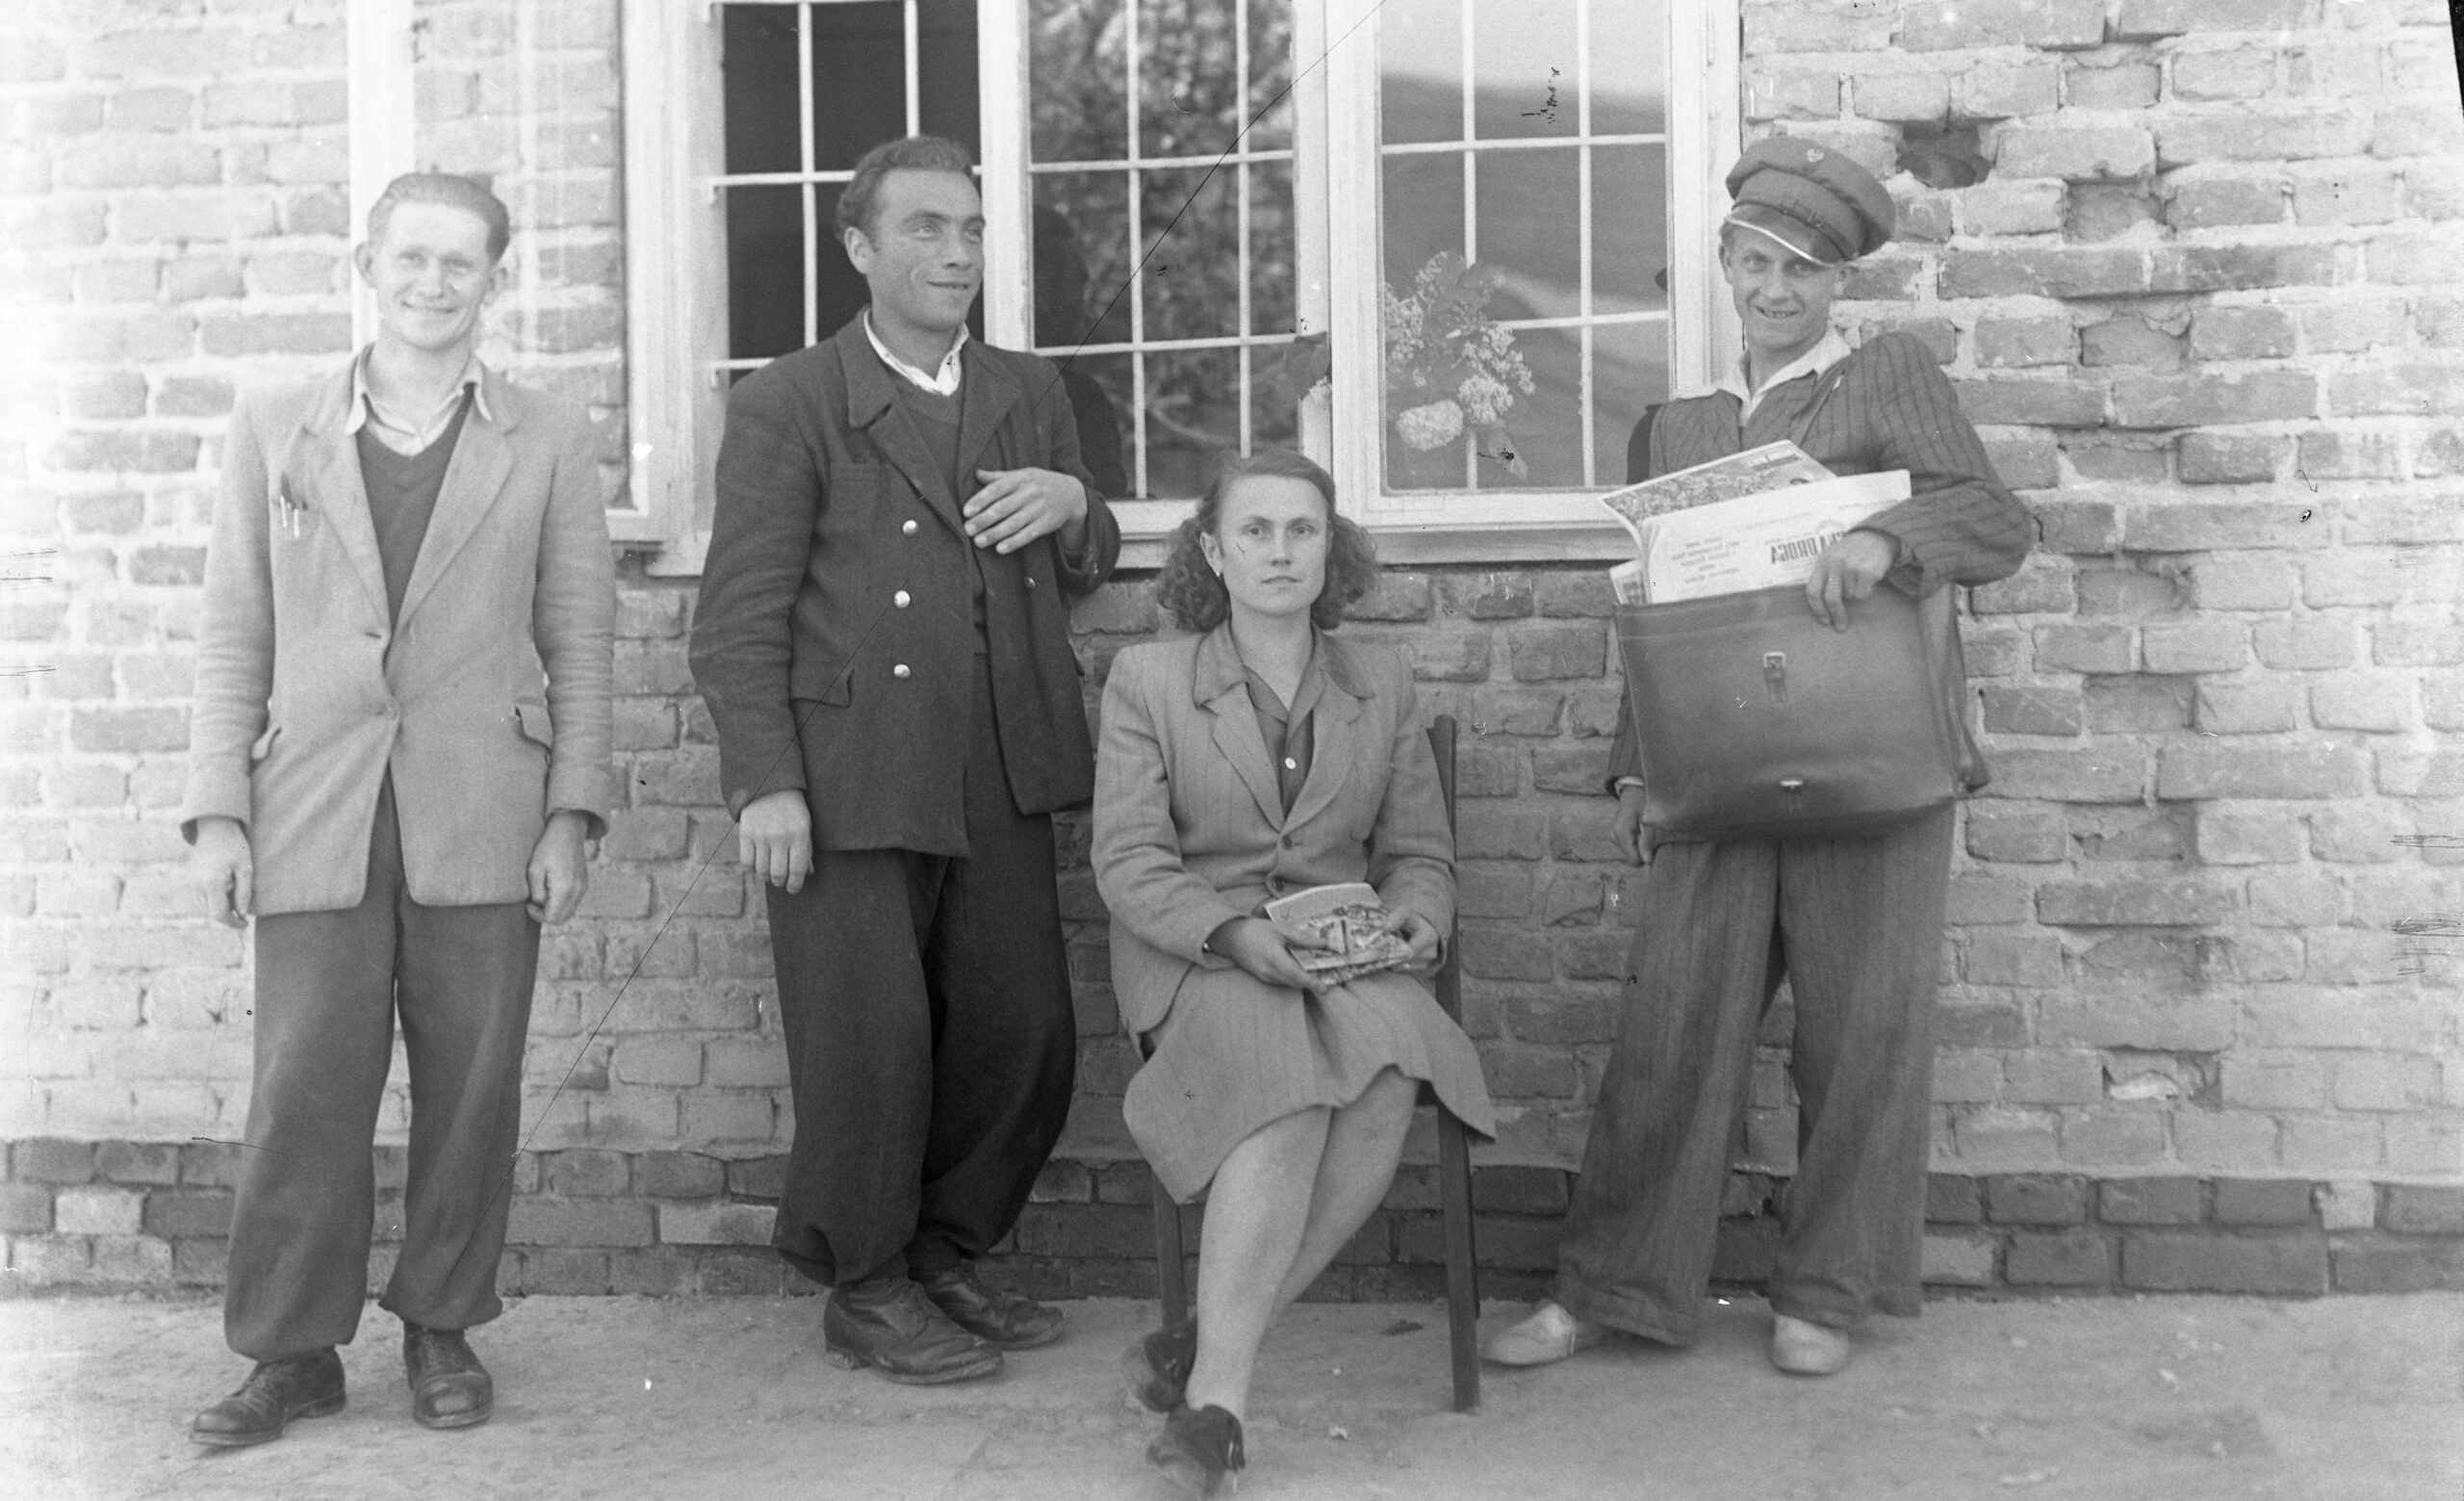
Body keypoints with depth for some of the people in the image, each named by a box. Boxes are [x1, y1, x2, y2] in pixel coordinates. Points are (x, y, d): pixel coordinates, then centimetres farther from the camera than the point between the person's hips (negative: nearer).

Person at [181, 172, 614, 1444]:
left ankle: (442, 1329, 21)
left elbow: (580, 644, 5)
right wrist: (218, 809, 2)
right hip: (315, 816, 1)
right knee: (303, 1092, 0)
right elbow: (233, 633, 9)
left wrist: (570, 814, -1)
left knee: (469, 1090, 5)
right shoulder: (273, 428, 10)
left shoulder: (549, 443, 8)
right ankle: (291, 1350, 14)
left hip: (483, 820, 0)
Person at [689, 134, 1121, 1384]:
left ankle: (944, 1256, 28)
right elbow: (739, 613, -5)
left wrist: (1075, 506, 0)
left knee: (1024, 1036, 8)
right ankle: (866, 1292, 19)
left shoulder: (1028, 394, 16)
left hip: (997, 786, 6)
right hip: (848, 783, -5)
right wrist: (765, 782, -14)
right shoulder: (790, 407, -1)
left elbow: (1077, 578, 23)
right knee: (870, 1045, -1)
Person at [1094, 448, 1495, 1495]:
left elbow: (1420, 852, 16)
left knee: (1388, 1080, -32)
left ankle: (1201, 1348, -24)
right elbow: (1127, 860, -3)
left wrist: (1412, 917, -8)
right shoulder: (1146, 679, 4)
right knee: (1289, 1069, -36)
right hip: (1191, 959, -3)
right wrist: (1233, 931, -21)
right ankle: (1218, 1389, -32)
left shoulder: (1381, 685, 14)